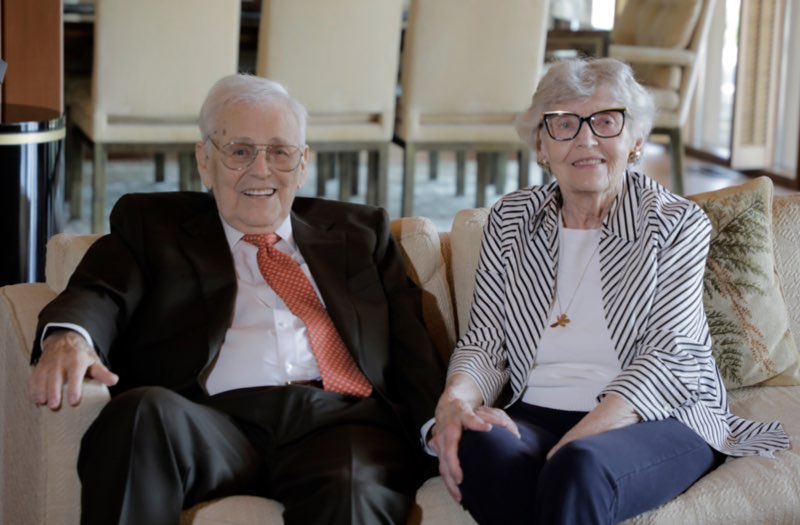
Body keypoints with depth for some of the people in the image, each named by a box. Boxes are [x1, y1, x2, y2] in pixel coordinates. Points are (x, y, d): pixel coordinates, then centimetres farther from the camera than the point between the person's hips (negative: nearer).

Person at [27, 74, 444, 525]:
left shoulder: (358, 231, 25)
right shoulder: (151, 223, 21)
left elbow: (412, 345, 15)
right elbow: (102, 296, 4)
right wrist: (69, 336, -22)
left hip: (340, 420, 0)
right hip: (219, 424, 1)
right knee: (141, 412, -33)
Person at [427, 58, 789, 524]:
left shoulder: (678, 224, 1)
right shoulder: (511, 220, 12)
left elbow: (669, 357, -9)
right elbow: (487, 341, 7)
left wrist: (581, 437, -25)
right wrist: (457, 398, -17)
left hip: (658, 421, -3)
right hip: (534, 418, 3)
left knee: (580, 468, -39)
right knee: (479, 446, -33)